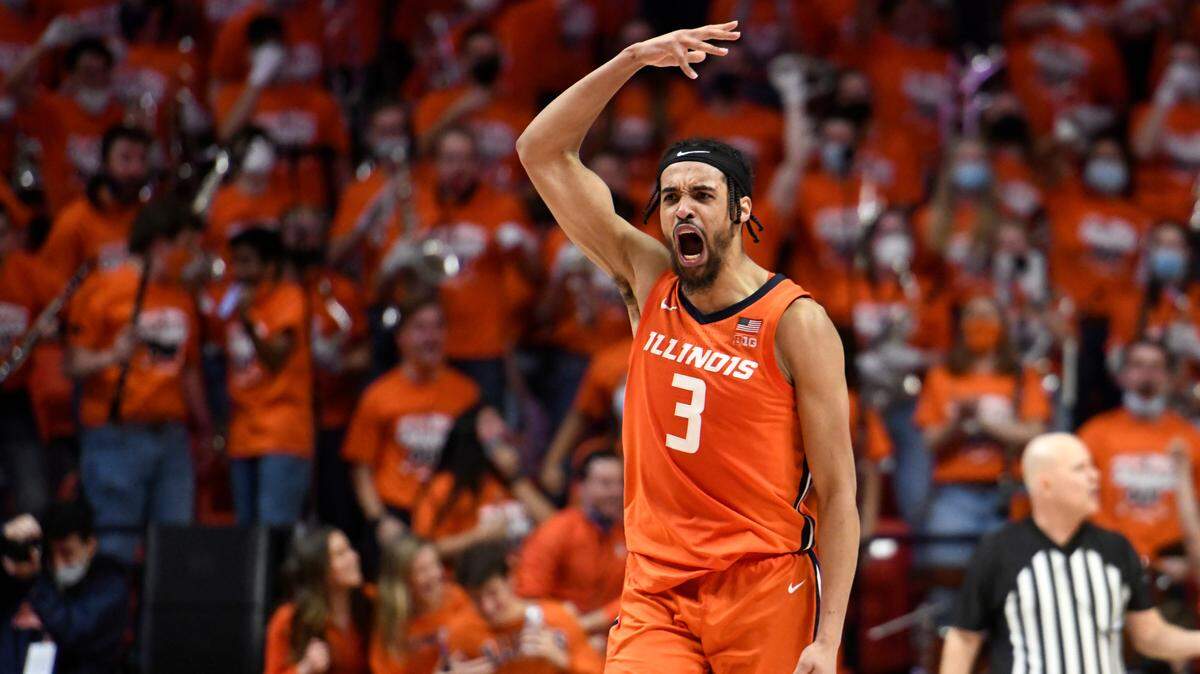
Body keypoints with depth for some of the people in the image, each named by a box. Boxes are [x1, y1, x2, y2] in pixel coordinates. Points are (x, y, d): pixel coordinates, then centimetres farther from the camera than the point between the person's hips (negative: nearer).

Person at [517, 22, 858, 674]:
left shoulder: (796, 323, -6)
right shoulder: (649, 284, 7)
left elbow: (837, 491, -7)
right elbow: (540, 151, 6)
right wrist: (633, 58, -5)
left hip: (764, 594, -3)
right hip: (654, 595, 3)